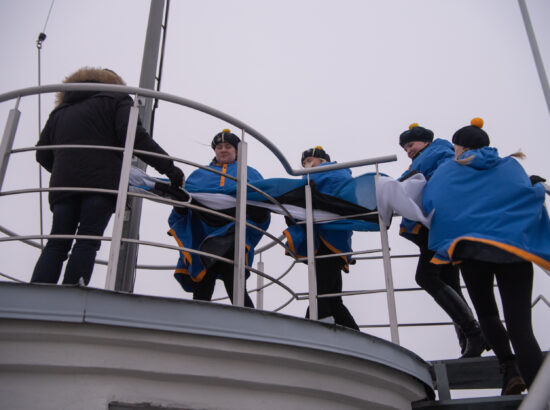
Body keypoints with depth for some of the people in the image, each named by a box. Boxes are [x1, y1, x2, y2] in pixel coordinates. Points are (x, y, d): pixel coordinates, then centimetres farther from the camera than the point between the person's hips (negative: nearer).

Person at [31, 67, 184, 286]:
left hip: (62, 185, 4)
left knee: (57, 244, 5)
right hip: (102, 182, -4)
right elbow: (134, 136, -3)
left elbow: (42, 154, 24)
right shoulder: (116, 100, 15)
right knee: (88, 241, -6)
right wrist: (168, 167, -5)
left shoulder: (59, 112, 31)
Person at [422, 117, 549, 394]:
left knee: (487, 314, 20)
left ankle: (508, 367, 1)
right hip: (515, 248, 1)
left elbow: (426, 204, 8)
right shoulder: (510, 166, 15)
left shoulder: (448, 171, 12)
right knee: (520, 325, -2)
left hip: (473, 249, -1)